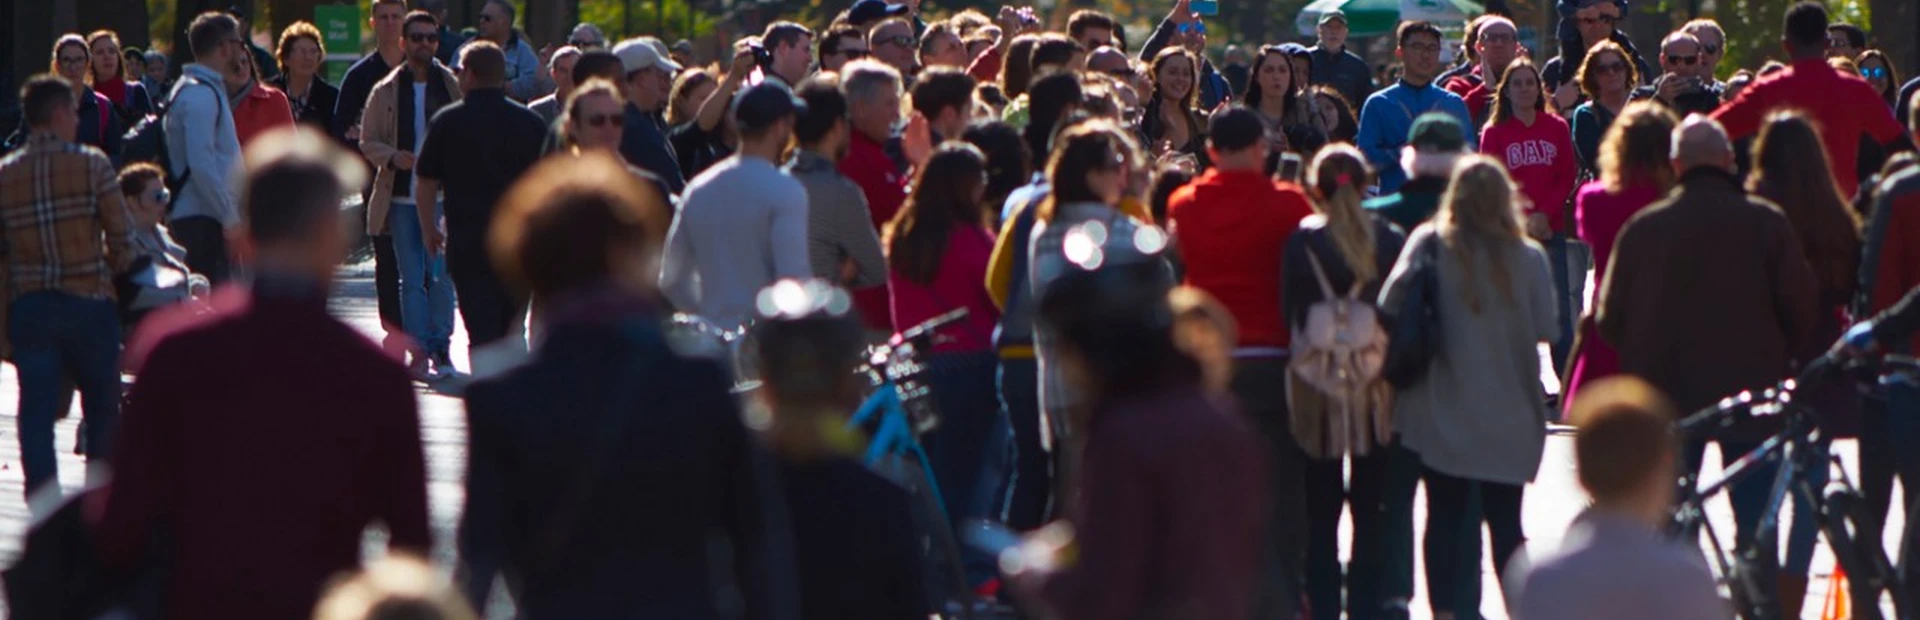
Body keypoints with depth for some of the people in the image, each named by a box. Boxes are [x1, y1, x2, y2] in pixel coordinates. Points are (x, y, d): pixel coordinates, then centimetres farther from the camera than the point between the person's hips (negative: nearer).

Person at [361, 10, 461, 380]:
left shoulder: (453, 87, 4)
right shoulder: (385, 92, 7)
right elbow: (367, 141, 9)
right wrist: (392, 157, -10)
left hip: (443, 195, -1)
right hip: (402, 197, 1)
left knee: (441, 274, -4)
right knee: (412, 278, 1)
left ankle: (440, 347, 4)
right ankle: (419, 351, 2)